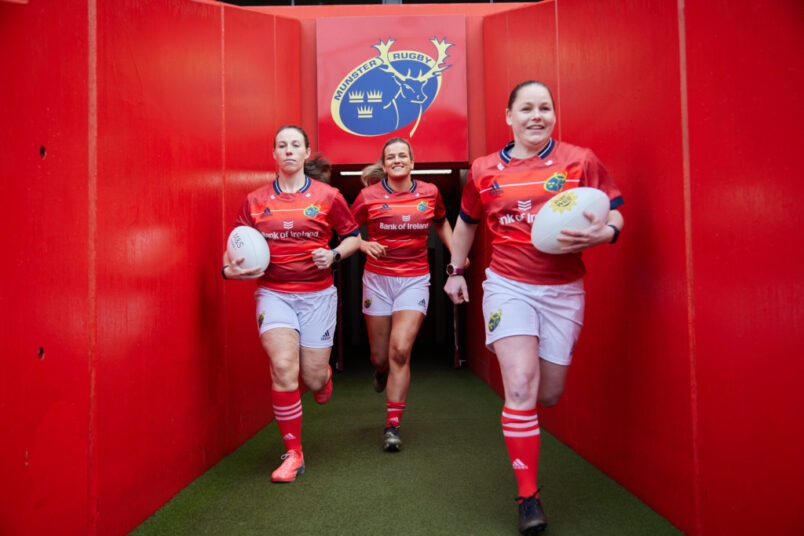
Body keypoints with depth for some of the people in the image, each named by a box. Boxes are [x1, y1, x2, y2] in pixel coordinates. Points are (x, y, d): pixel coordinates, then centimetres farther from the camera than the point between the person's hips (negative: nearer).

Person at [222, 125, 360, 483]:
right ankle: (293, 454, 2)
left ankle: (324, 375, 45)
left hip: (317, 295, 0)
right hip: (273, 294, 1)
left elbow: (353, 236, 9)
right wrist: (230, 269, -14)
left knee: (313, 379, 2)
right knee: (283, 367, -18)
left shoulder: (327, 196, 0)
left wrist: (334, 255, -11)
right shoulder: (255, 200, 4)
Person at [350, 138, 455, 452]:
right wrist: (364, 245, -11)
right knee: (380, 355, 9)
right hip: (377, 279, 0)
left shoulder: (429, 192, 4)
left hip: (415, 280, 0)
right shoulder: (369, 196, -2)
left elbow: (441, 223, 23)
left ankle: (393, 427, -2)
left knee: (400, 350, -14)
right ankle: (381, 371, 50)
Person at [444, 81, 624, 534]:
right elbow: (466, 222, 22)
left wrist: (602, 234, -19)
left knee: (549, 395, 10)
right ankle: (529, 498, 2)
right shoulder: (485, 170, 6)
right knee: (521, 389, -13)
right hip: (508, 287, -1)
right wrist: (456, 270, 23)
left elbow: (616, 213, 3)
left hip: (563, 290, 1)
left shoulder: (581, 161, 1)